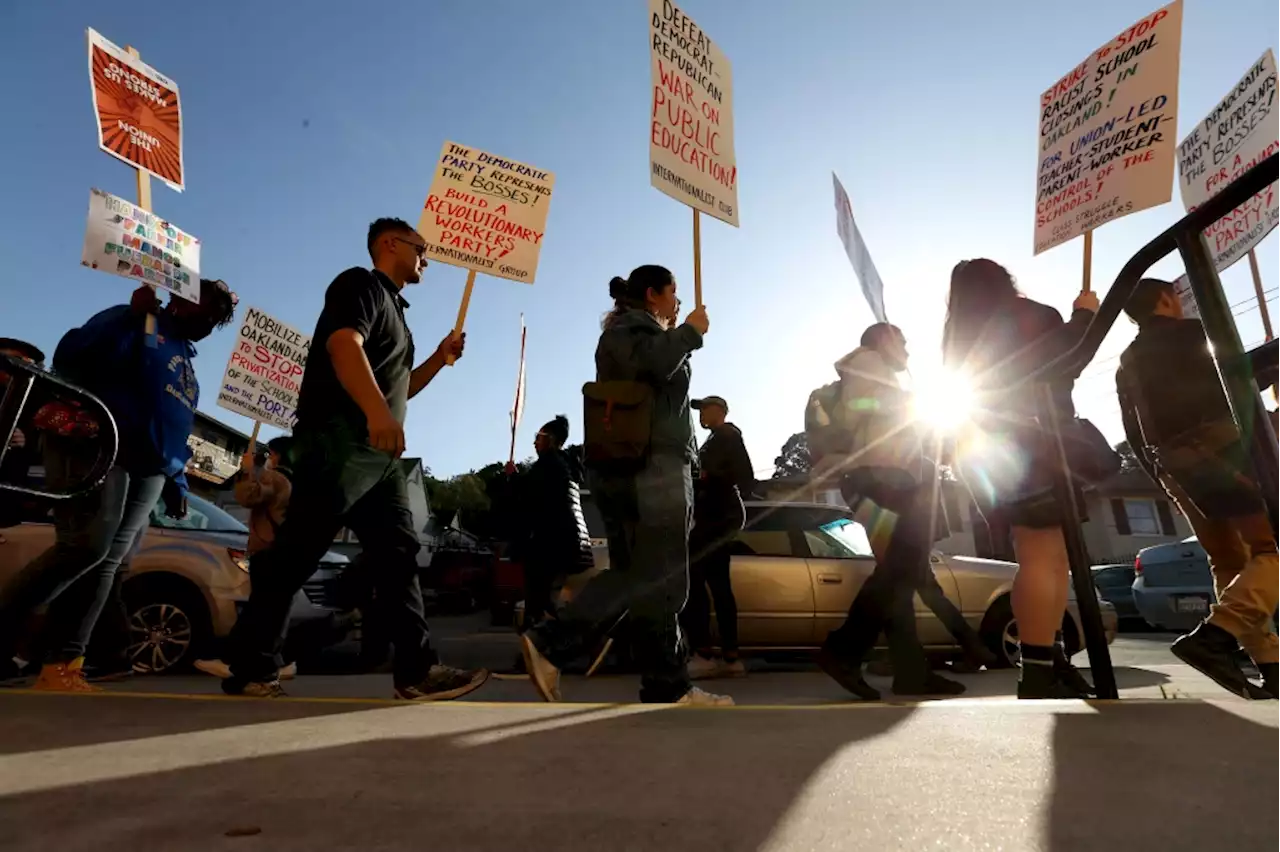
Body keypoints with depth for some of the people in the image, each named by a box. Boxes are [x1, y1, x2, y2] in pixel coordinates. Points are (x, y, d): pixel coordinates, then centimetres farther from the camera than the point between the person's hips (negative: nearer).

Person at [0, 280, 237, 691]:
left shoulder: (187, 363, 27)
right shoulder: (138, 323, 6)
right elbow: (70, 355, -8)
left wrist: (176, 481, 18)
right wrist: (132, 313, -15)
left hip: (149, 472, 7)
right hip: (95, 446, -7)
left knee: (106, 563, -1)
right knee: (86, 545, -21)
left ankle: (61, 667, 0)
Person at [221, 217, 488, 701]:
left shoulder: (392, 308, 30)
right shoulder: (362, 284, 2)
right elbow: (344, 345, -19)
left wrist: (440, 358, 21)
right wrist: (376, 411, -33)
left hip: (380, 453, 10)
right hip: (341, 438, -9)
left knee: (398, 557, 1)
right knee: (297, 553, -5)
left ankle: (417, 671, 0)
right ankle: (250, 669, 6)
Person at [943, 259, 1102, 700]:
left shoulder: (960, 335, 16)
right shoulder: (1027, 316, -3)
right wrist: (1085, 315, 10)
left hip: (994, 451, 8)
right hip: (1032, 445, -8)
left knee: (1049, 556, 13)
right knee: (1044, 557, -12)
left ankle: (1052, 661, 14)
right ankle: (1038, 673, -14)